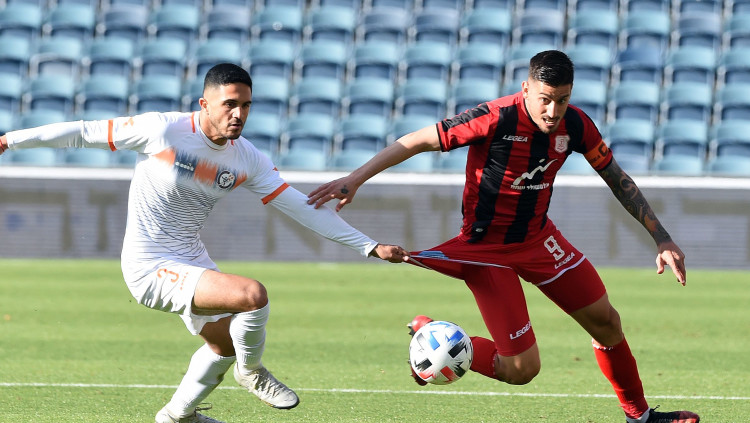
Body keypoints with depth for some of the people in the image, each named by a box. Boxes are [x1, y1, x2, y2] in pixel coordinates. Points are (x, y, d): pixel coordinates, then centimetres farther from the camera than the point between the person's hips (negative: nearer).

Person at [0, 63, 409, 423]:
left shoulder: (247, 160, -5)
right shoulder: (162, 130, -21)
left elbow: (302, 207, -2)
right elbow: (86, 132, -11)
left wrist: (370, 246, -6)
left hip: (190, 261, 8)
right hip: (150, 268, -8)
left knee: (224, 345, 25)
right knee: (252, 294, -25)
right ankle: (252, 372, 3)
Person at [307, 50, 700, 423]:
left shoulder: (575, 125, -9)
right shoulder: (494, 120, -27)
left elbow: (618, 180, 5)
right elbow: (417, 142, -19)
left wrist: (663, 240, 5)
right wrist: (354, 180, -21)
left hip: (538, 237, 6)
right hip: (486, 250, -6)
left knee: (606, 321, 8)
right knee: (522, 369, -9)